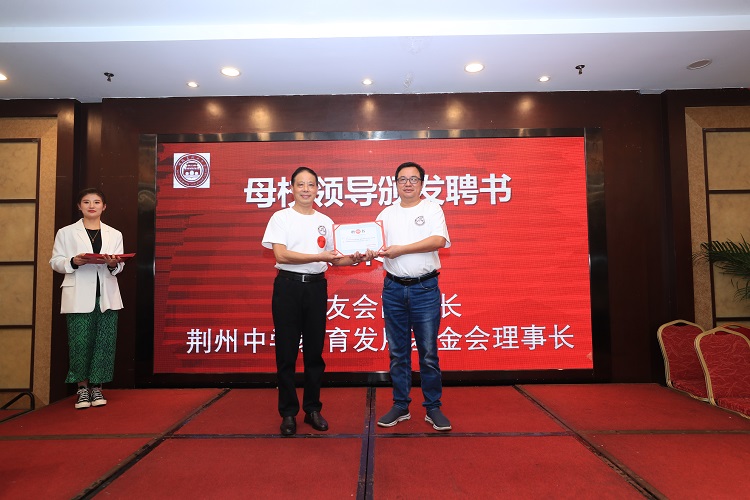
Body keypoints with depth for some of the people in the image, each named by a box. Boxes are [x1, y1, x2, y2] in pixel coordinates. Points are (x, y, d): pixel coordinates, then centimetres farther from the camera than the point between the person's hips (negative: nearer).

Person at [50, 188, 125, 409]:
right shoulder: (66, 233, 9)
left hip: (107, 297, 2)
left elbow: (119, 267, 10)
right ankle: (82, 388, 13)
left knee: (105, 343, 0)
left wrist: (113, 264, -12)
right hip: (79, 297, -2)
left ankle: (96, 387, 13)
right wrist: (73, 262, -15)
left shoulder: (114, 235, 15)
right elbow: (55, 261, 4)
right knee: (80, 343, -2)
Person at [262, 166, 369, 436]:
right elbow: (281, 254, -13)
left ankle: (313, 409, 24)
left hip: (316, 286, 4)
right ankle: (288, 413, 18)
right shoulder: (281, 217, -1)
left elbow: (334, 259, 13)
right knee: (286, 353, 4)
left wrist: (353, 259, -8)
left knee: (314, 351, 10)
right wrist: (319, 257, -20)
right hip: (288, 286, -3)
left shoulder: (326, 222, 11)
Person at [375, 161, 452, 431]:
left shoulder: (432, 209, 2)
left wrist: (401, 249, -17)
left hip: (425, 288, -3)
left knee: (428, 353, 3)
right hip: (393, 288, 3)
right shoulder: (386, 214, 12)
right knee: (397, 352, 11)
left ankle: (433, 408, 18)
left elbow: (439, 240, -14)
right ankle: (400, 406, 24)